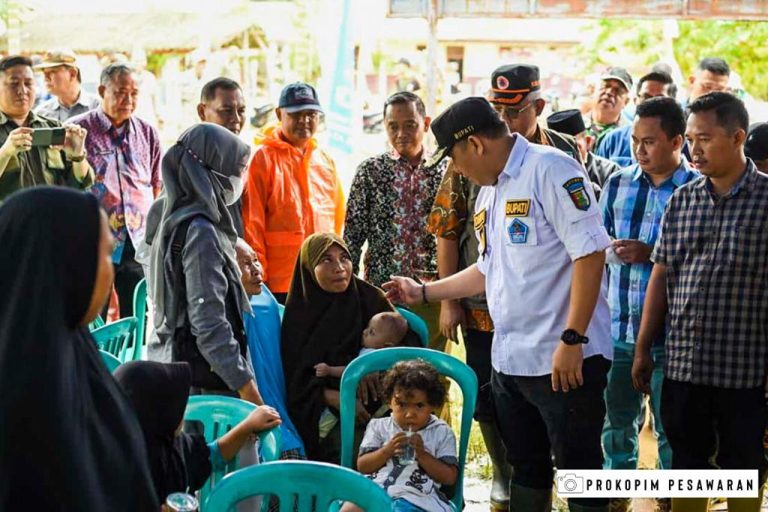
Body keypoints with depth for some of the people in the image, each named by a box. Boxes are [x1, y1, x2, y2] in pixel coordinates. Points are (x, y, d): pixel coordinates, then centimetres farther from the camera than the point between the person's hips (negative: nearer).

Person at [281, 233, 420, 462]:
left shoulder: (369, 298, 6)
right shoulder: (299, 313, 3)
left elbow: (409, 342, 1)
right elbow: (298, 382, -1)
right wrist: (337, 399, -17)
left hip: (374, 410, 2)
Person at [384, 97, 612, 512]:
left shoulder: (551, 169, -12)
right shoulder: (488, 192, 16)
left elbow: (590, 253, -19)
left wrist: (572, 339, -22)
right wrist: (424, 292, 26)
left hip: (564, 358, -9)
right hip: (510, 359, 9)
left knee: (578, 468, 0)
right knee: (526, 466, 18)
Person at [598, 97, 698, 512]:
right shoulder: (617, 184, 7)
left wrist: (651, 254, -18)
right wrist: (611, 249, -3)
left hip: (670, 333, -4)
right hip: (617, 327, 4)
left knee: (669, 427, 9)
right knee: (615, 419, 15)